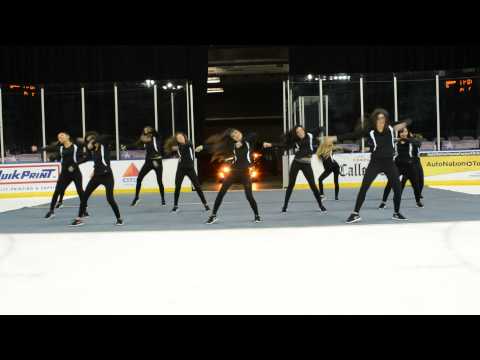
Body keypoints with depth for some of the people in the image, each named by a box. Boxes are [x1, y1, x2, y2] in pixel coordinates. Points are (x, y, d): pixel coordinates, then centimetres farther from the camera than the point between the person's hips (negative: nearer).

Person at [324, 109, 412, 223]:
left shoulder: (391, 128, -4)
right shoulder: (370, 130, -10)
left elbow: (409, 121, 7)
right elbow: (353, 135, -14)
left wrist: (403, 124, -14)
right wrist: (335, 138, -18)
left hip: (389, 162, 2)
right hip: (375, 162, -2)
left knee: (397, 188, 2)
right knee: (364, 187, -10)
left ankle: (396, 213, 22)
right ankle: (356, 214, -4)